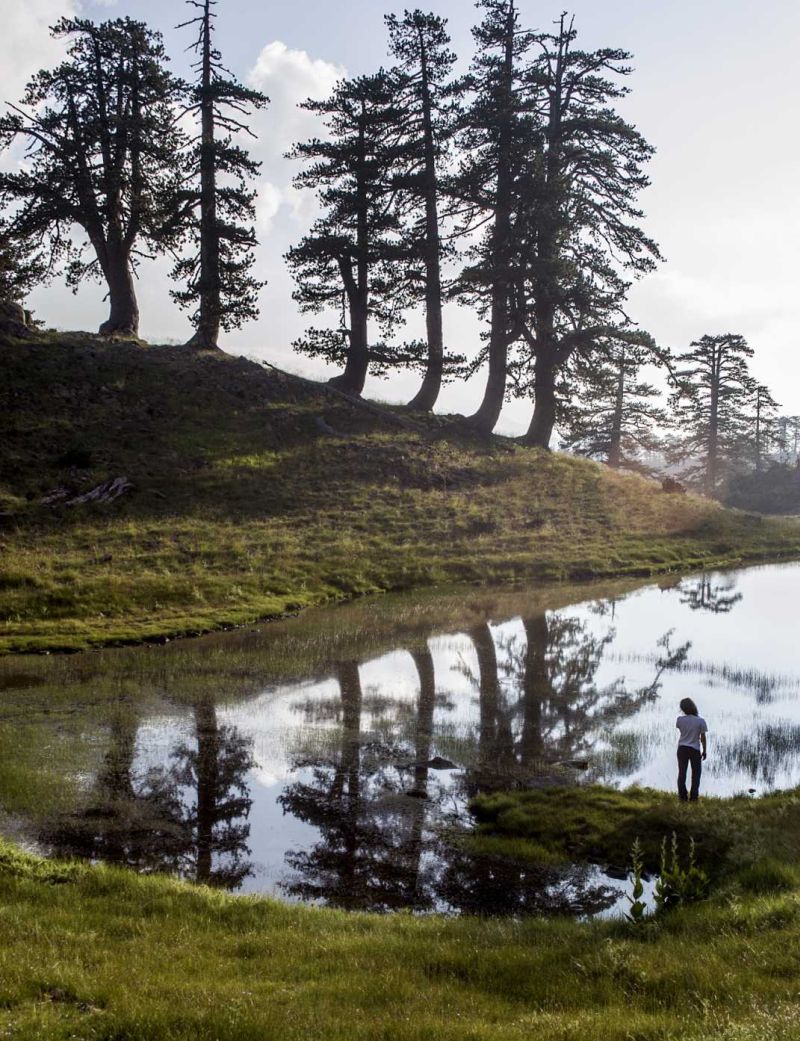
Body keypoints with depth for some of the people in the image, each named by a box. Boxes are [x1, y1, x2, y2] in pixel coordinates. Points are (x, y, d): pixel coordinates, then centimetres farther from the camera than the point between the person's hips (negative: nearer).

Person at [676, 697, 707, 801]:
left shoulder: (680, 719, -10)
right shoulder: (700, 721, -15)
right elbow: (703, 737, -9)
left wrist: (686, 715, 8)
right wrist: (704, 750, 3)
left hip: (682, 748, 2)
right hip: (695, 749, -2)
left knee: (682, 772, 9)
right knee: (696, 773, 10)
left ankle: (682, 796, 9)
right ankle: (693, 797, 7)